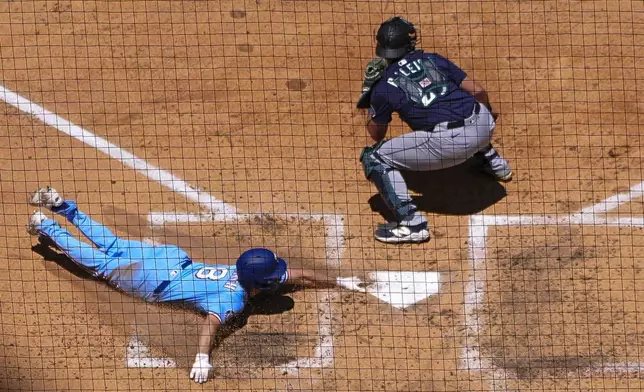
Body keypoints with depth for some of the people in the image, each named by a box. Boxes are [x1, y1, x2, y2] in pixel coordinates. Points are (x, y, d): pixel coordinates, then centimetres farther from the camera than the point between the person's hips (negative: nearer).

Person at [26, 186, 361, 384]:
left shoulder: (250, 272, -11)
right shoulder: (234, 298, -32)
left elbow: (301, 276, -2)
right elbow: (212, 321, -50)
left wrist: (339, 282, 0)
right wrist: (202, 358, -62)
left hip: (173, 257, 6)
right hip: (155, 282, -6)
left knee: (111, 246, 22)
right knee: (101, 264, 11)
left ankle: (63, 207, 29)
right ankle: (45, 226, 21)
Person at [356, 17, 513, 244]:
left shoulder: (383, 87, 5)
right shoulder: (433, 60, 15)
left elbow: (377, 134, 19)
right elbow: (477, 91, 16)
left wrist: (369, 91, 25)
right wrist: (488, 115, 37)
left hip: (447, 143, -6)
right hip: (483, 124, 6)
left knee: (374, 159, 5)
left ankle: (412, 224, -6)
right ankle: (494, 162, 51)